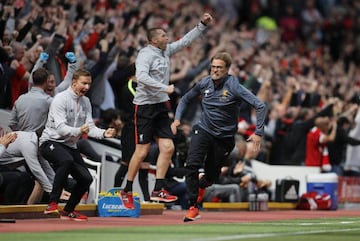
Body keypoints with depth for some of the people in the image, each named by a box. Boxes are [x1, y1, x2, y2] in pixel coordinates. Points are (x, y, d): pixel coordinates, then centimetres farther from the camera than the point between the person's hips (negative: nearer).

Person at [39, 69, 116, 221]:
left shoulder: (85, 102, 10)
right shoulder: (61, 99, -15)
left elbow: (90, 127, 2)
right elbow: (60, 128, -25)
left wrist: (104, 133, -19)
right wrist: (78, 131, -43)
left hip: (70, 146, 8)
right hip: (51, 142, -8)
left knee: (86, 179, -4)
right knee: (67, 160, -38)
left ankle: (68, 211, 19)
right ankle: (52, 204, -35)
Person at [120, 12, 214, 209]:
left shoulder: (166, 51, 11)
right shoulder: (146, 55, -13)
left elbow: (186, 41, 21)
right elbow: (142, 77, -28)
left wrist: (202, 24, 15)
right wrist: (165, 88, -27)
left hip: (161, 106, 8)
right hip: (145, 106, -8)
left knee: (167, 148, -2)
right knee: (142, 151, -5)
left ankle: (157, 191, 2)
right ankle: (127, 191, 8)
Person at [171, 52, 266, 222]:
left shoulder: (233, 87, -17)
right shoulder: (204, 83, -3)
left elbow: (260, 106, -18)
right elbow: (186, 99, 17)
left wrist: (258, 133, -23)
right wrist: (177, 118, 2)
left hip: (224, 136, -2)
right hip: (203, 130, 2)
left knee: (211, 176, 5)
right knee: (192, 164, -22)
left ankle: (200, 186, 44)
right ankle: (193, 207, -15)